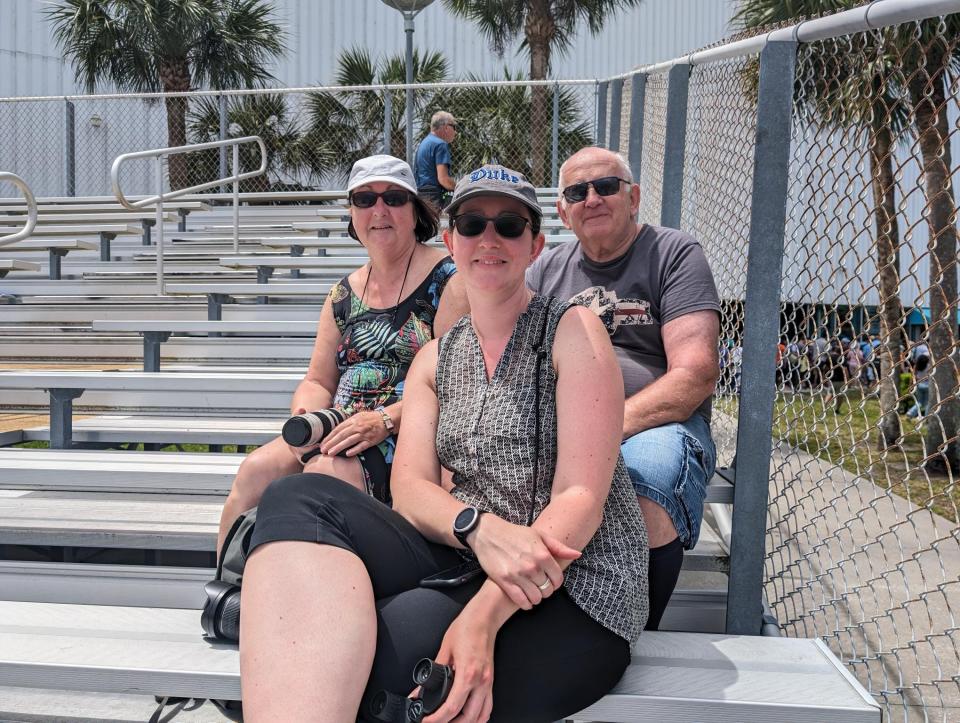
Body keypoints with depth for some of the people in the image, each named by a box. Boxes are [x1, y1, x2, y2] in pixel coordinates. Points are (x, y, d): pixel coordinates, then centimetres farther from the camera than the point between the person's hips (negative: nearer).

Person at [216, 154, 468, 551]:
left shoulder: (448, 280, -2)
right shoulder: (344, 293, 18)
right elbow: (318, 382, 19)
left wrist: (386, 419, -21)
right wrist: (306, 416, -5)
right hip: (341, 429, 6)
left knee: (326, 473, -32)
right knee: (255, 470, -18)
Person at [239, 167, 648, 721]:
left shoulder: (573, 332, -1)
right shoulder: (436, 358, 16)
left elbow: (582, 497, -11)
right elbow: (411, 486, 2)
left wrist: (486, 614, -26)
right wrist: (481, 528, -23)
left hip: (571, 589, -5)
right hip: (462, 558, 5)